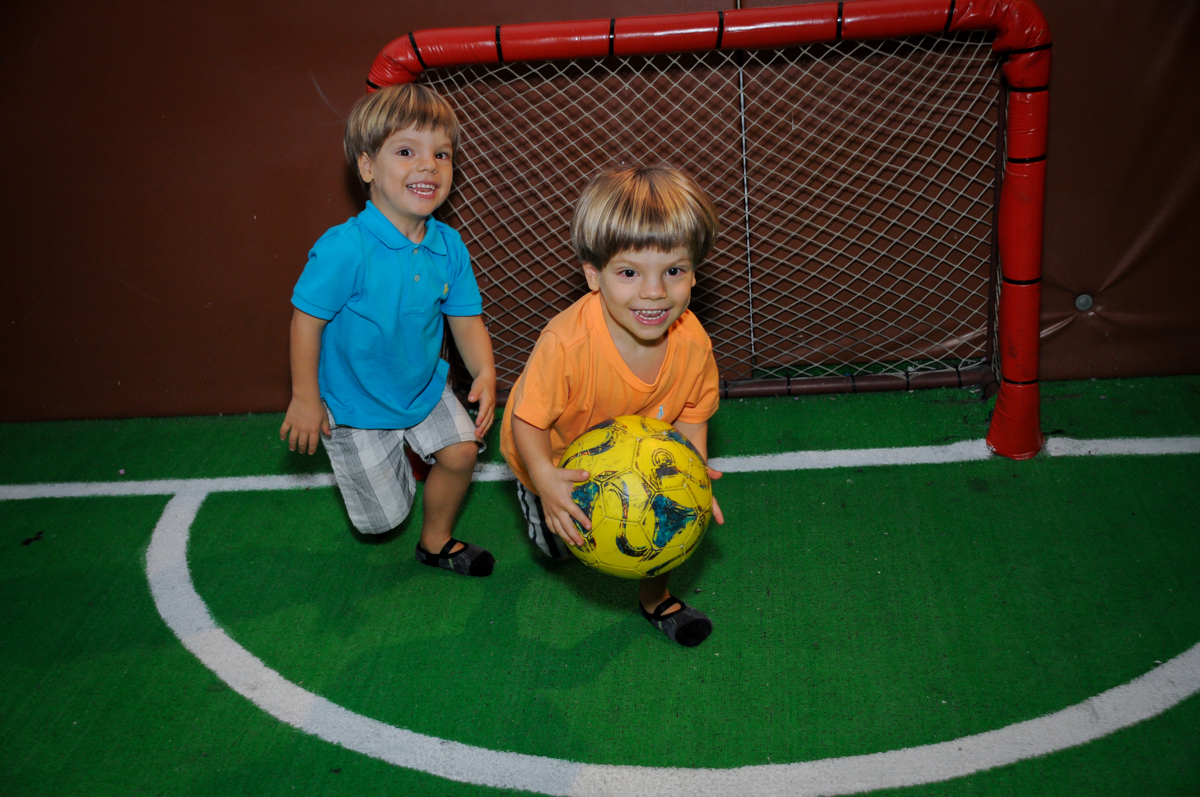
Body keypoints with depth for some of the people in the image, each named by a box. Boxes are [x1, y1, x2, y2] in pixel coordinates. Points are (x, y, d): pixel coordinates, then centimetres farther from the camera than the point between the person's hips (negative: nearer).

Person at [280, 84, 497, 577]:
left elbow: (466, 318, -3)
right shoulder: (345, 249, -30)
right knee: (382, 517, 6)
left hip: (424, 388, 5)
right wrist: (305, 399, -17)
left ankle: (437, 541, 29)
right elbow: (307, 319, -22)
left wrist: (484, 372, -19)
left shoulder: (448, 246, -12)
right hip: (357, 404, -4)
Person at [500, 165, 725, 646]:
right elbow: (528, 419, -30)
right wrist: (546, 480, -45)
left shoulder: (692, 344, -29)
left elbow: (691, 416, -11)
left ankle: (655, 599, 42)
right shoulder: (566, 344, -44)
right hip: (556, 459, -2)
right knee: (559, 543, 20)